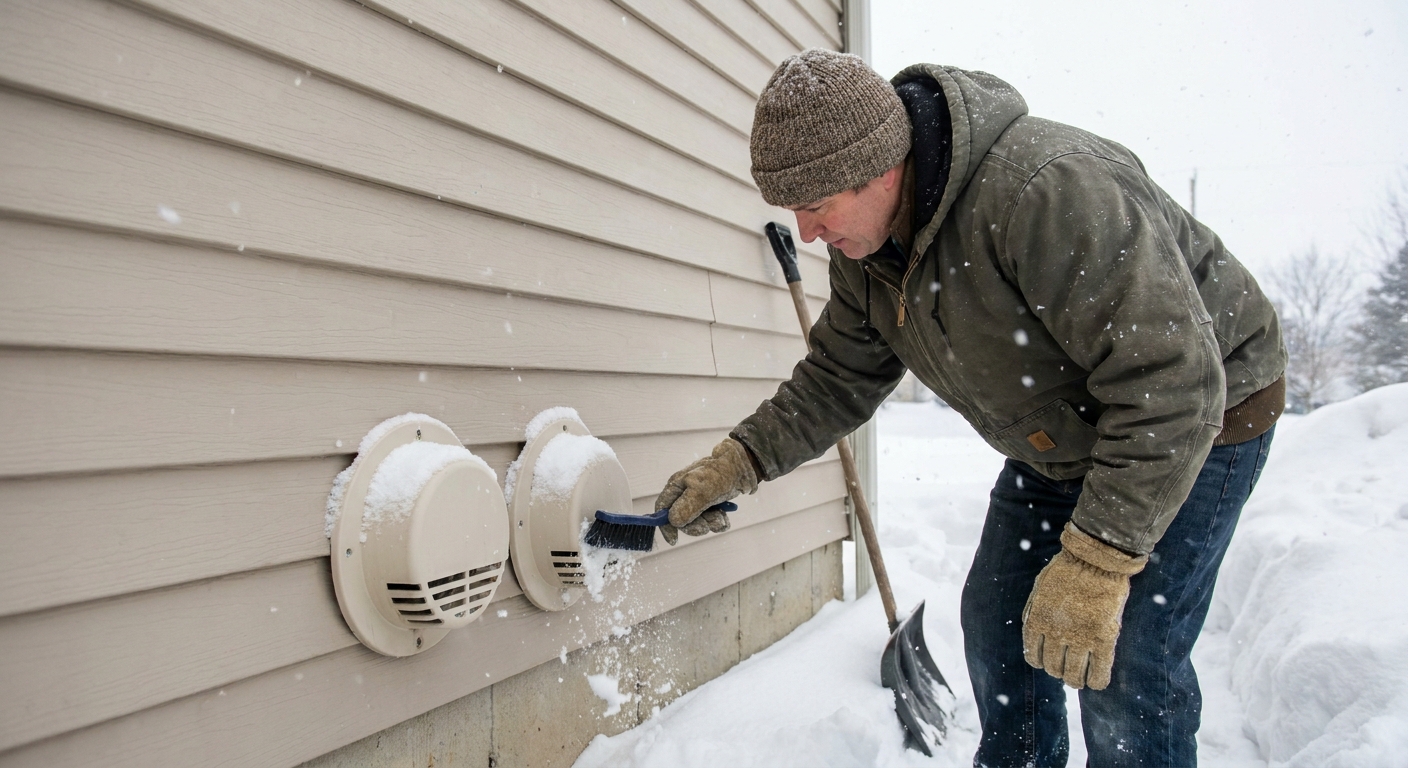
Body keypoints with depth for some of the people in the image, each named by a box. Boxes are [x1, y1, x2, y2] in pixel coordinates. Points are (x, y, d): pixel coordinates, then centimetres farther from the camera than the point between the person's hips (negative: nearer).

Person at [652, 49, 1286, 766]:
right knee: (996, 623, 10)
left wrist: (1096, 562, -34)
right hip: (1061, 435, 8)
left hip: (1197, 418, -7)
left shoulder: (1050, 190, -36)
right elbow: (839, 377, 2)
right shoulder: (864, 247, -8)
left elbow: (1170, 385, -35)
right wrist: (739, 460, -11)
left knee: (1123, 667, -12)